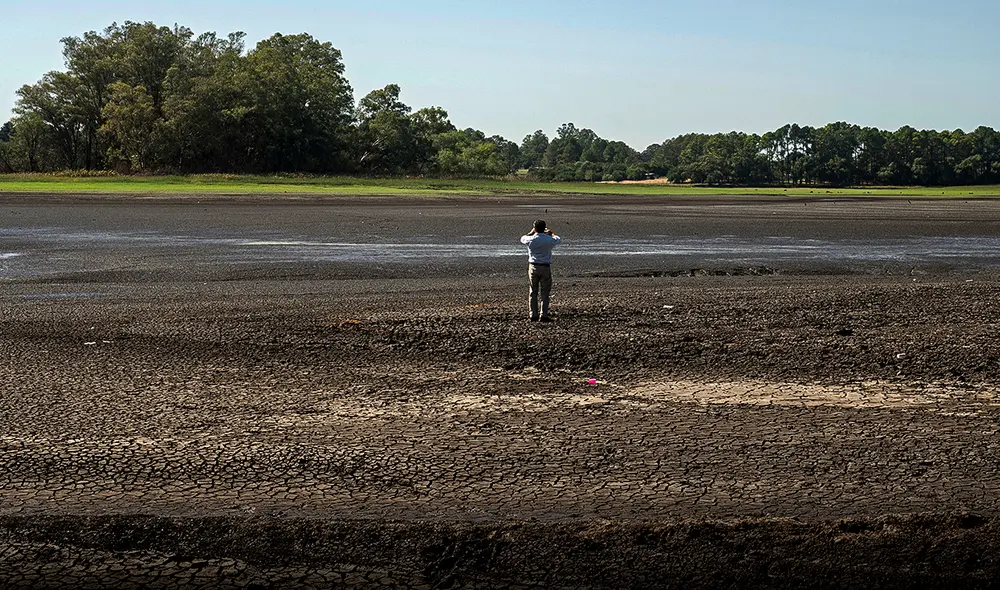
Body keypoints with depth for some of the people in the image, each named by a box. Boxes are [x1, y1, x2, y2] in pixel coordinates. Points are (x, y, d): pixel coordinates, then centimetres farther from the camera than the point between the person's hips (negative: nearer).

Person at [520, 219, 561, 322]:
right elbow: (558, 239, 16)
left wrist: (531, 233, 32)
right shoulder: (549, 240, -8)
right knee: (544, 293, 3)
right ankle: (543, 315, -1)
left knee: (533, 292, 9)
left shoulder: (531, 240, -7)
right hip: (546, 267, -1)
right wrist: (551, 233, 34)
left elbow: (522, 239, 17)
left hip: (533, 267, 1)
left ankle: (533, 315, 9)